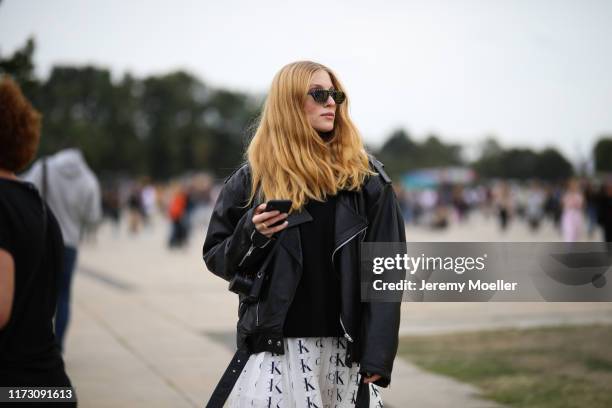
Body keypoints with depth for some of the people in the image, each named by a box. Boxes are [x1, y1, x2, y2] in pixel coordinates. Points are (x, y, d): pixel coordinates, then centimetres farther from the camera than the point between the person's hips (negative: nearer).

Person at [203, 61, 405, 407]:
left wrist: (378, 356, -8)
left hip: (345, 348, 0)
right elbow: (215, 255, 9)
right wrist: (252, 233, -11)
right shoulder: (255, 178, 4)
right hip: (275, 347, 0)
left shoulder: (366, 178, 2)